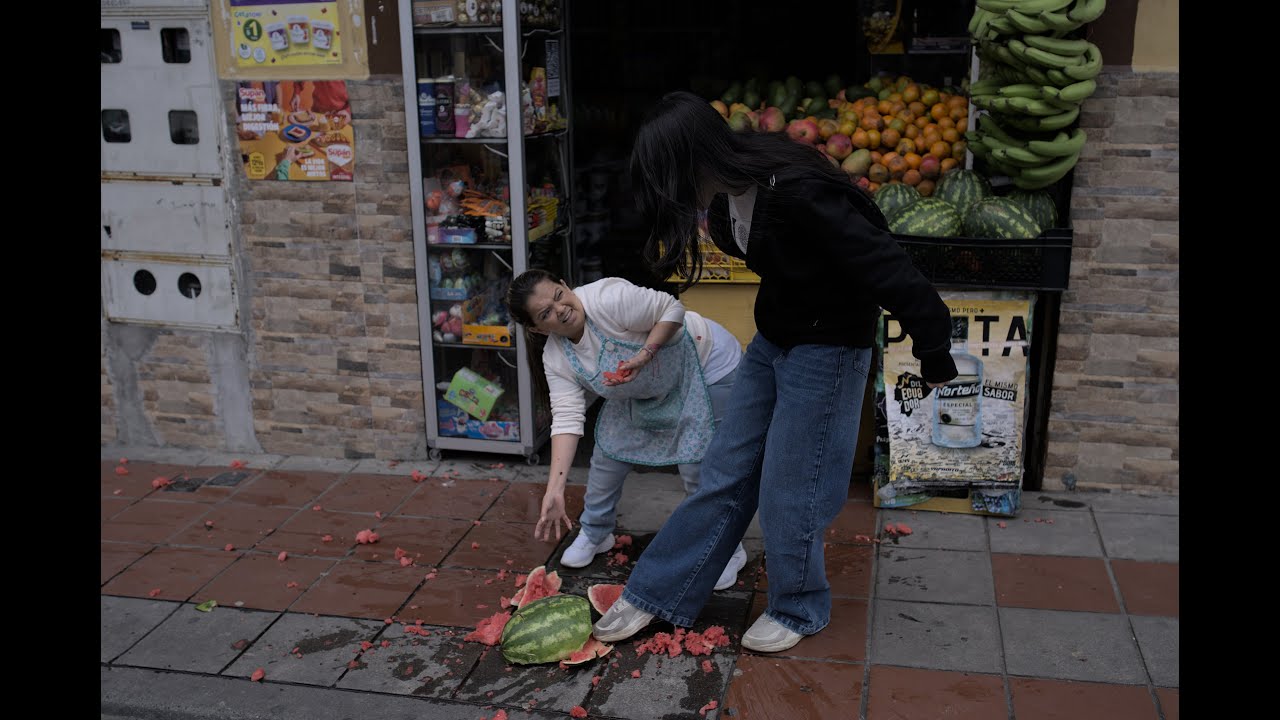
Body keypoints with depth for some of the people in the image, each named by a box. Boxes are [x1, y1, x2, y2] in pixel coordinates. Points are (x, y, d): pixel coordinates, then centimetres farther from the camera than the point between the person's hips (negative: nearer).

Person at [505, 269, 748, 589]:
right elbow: (567, 418, -23)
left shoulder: (607, 298, -34)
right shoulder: (556, 358, -15)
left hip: (705, 366, -6)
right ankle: (594, 533, 30)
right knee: (608, 451, 5)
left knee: (699, 465, -10)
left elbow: (673, 309, -24)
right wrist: (554, 491, -31)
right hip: (644, 391, 6)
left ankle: (727, 550, 13)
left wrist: (644, 356, -36)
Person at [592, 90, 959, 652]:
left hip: (827, 351, -8)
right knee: (725, 474, 13)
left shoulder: (799, 194, -31)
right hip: (772, 339, 8)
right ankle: (652, 596, 22)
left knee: (788, 491, 4)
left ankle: (797, 610, 29)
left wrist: (933, 349, -17)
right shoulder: (731, 193, -6)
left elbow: (885, 268, -26)